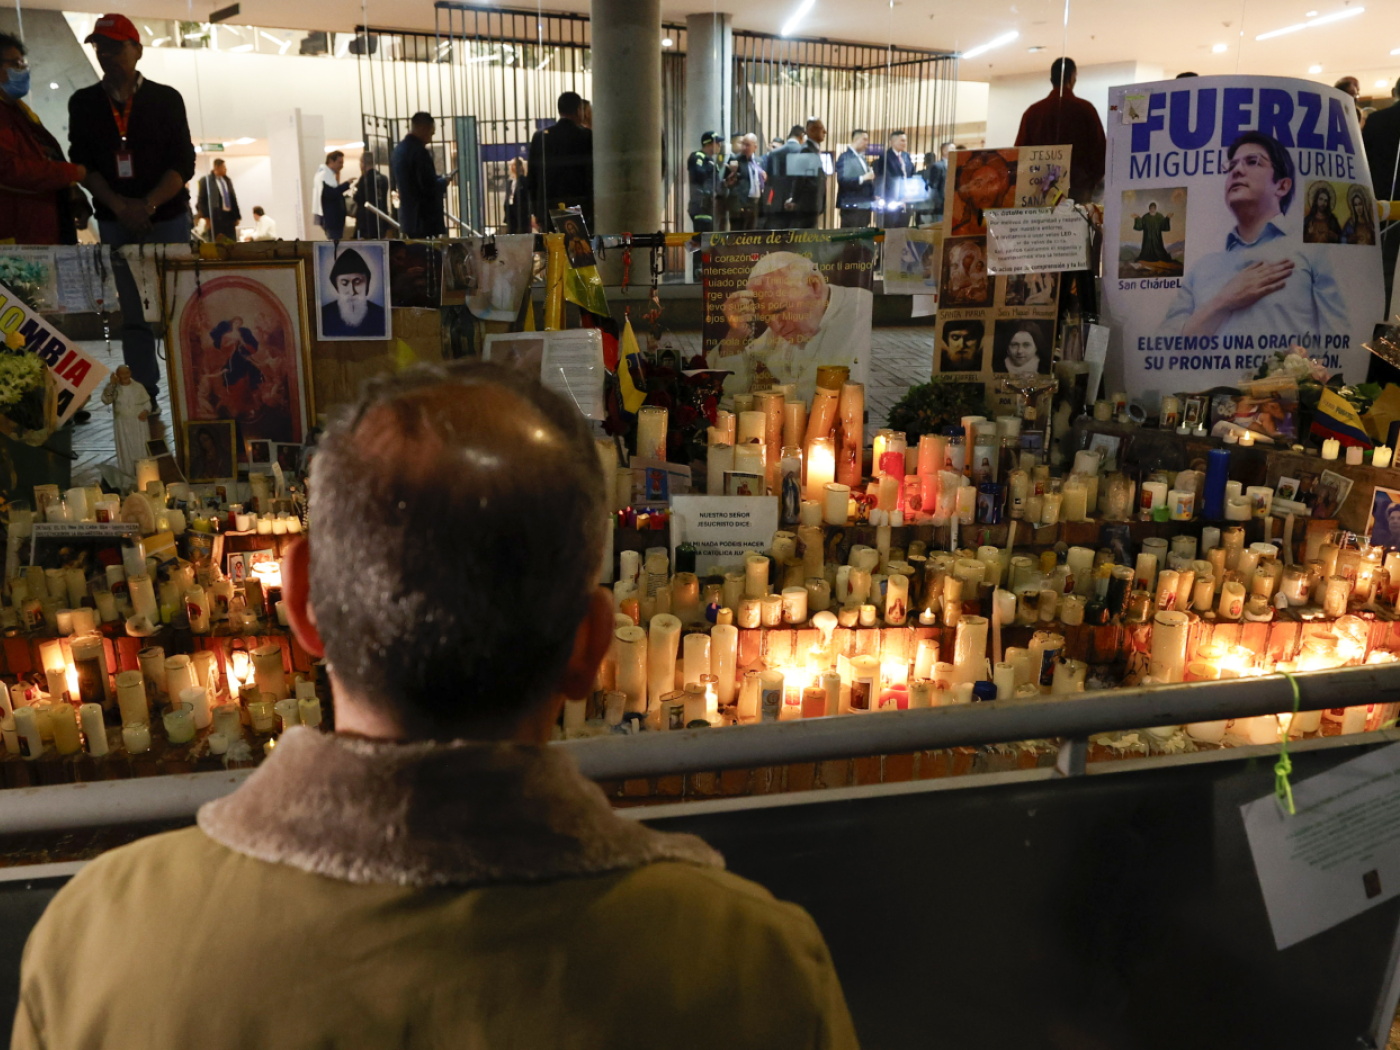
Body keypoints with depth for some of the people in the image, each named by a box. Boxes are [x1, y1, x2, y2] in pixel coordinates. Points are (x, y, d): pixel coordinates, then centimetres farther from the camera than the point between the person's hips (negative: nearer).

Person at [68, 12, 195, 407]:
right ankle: (144, 398, 9)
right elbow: (82, 164, 3)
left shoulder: (166, 99, 0)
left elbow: (183, 164, -5)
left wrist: (148, 204, -17)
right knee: (134, 316, 5)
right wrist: (118, 205, -14)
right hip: (114, 223, 2)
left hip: (167, 219, -2)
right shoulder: (83, 103, 7)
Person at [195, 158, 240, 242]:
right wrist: (206, 217, -11)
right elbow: (201, 200, -3)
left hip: (230, 216, 5)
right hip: (216, 217, -5)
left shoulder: (227, 180, 15)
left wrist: (237, 216, 12)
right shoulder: (205, 181, -2)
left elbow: (233, 198, 16)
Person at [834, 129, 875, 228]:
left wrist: (872, 196, 11)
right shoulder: (845, 157, -7)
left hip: (865, 206, 8)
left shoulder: (862, 158, 19)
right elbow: (842, 180, -20)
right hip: (852, 207, -8)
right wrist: (863, 178, -25)